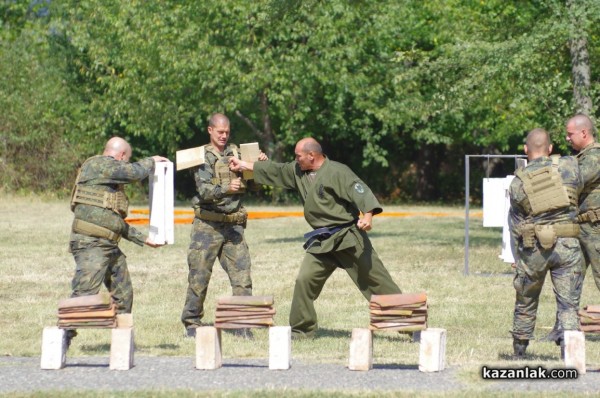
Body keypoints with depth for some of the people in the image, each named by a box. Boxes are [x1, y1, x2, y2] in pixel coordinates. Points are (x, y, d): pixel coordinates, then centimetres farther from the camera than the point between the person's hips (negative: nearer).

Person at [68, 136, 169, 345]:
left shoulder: (108, 174, 25)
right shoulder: (97, 165, -5)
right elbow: (134, 172, -16)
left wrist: (143, 239, 29)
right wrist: (152, 161, 4)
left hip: (110, 246, 10)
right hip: (91, 244, -10)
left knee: (124, 295, 14)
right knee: (84, 294, -17)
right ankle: (62, 338, -19)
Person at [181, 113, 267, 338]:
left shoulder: (236, 153, 10)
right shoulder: (203, 157, -2)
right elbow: (204, 191, -15)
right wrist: (226, 189, -32)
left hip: (233, 224, 3)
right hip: (207, 224, -3)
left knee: (241, 274, -3)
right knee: (199, 276, 0)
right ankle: (192, 323, 11)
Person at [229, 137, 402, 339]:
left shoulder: (337, 172, -15)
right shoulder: (298, 171, 9)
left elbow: (360, 191, -24)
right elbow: (274, 170, 21)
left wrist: (367, 215, -41)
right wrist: (244, 165, 24)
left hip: (348, 237, -7)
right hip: (322, 242, 7)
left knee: (375, 279, -6)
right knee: (305, 281, -2)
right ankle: (301, 330, 7)